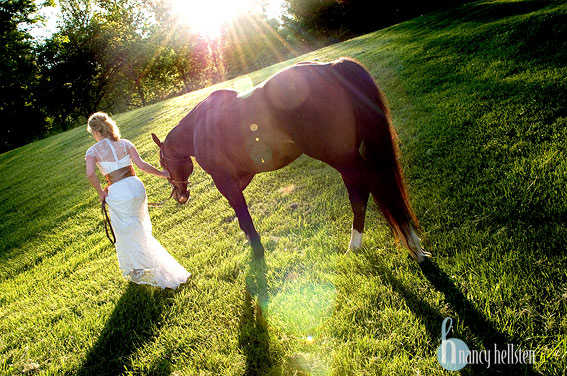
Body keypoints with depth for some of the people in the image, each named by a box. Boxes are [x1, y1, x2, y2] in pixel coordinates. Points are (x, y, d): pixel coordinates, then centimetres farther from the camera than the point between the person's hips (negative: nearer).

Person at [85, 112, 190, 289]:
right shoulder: (125, 143, 3)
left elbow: (90, 174, -20)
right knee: (141, 231, 24)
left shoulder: (93, 151, -3)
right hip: (135, 186, 4)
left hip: (117, 193, -4)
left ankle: (138, 270, 25)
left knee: (127, 235, 13)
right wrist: (161, 173, 6)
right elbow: (141, 164, -5)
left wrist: (101, 192, -6)